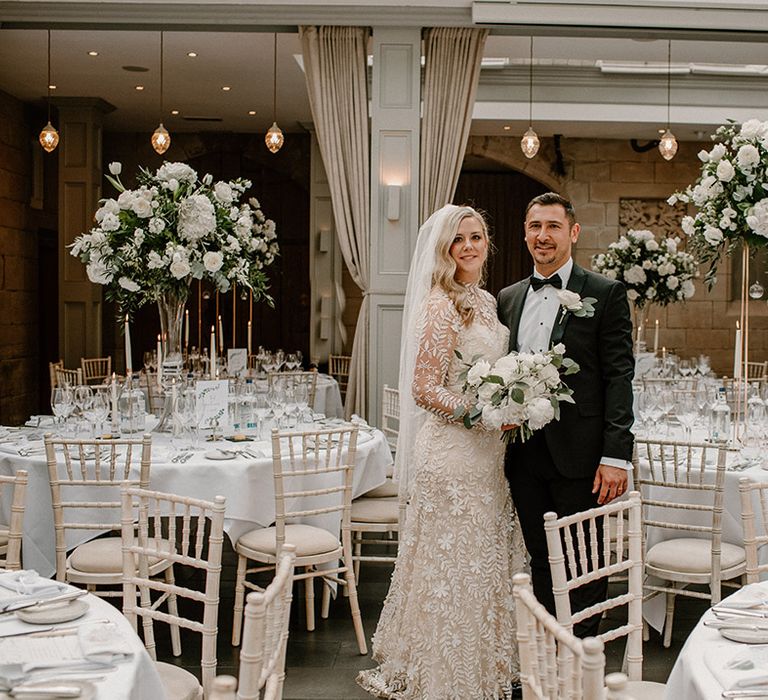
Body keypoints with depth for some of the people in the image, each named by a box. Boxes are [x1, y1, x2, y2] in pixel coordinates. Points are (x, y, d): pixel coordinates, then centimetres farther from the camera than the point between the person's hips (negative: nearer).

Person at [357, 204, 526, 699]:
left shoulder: (486, 301, 12)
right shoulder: (442, 305, -14)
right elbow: (424, 389, -17)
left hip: (487, 451, 9)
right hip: (453, 451, -8)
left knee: (483, 560, 17)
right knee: (454, 563, 2)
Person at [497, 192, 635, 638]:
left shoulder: (606, 294, -3)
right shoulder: (508, 298, 13)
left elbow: (619, 378, -8)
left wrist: (616, 456, -14)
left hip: (579, 454, -5)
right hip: (525, 454, 5)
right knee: (542, 562, 13)